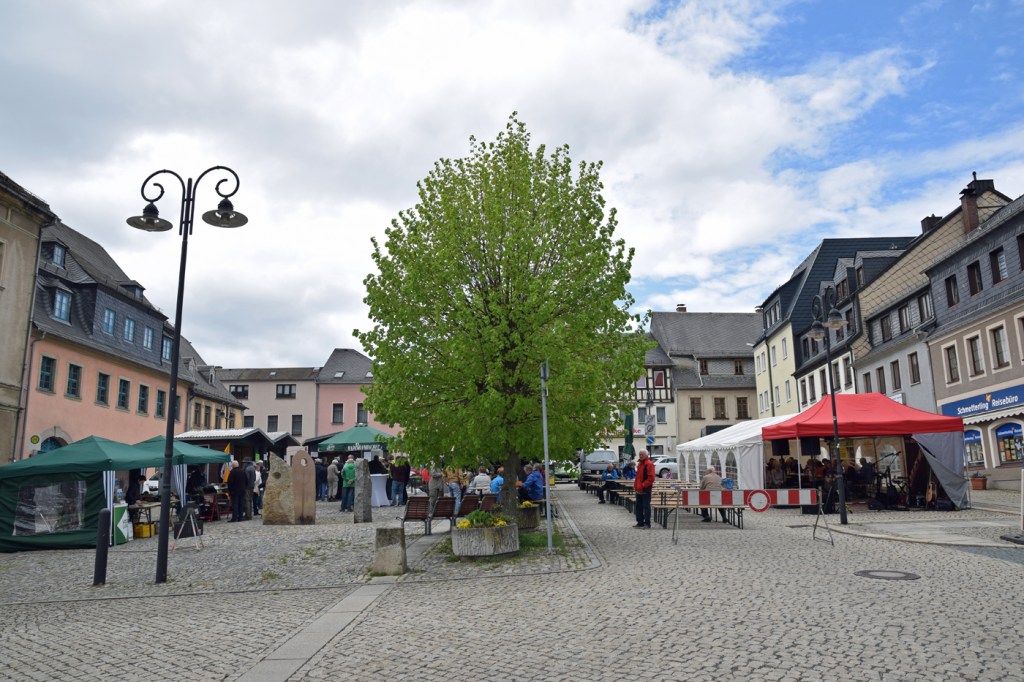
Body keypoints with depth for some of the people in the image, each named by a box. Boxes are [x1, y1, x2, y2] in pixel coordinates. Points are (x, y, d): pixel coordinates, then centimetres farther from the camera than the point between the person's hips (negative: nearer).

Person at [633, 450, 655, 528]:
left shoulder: (649, 464, -12)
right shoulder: (640, 463, 17)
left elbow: (651, 477, -19)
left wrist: (643, 485, -20)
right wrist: (635, 485, 14)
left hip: (646, 490, -9)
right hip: (639, 490, 9)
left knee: (646, 506, -4)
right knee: (638, 506, 12)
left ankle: (647, 523, 0)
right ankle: (640, 522, 20)